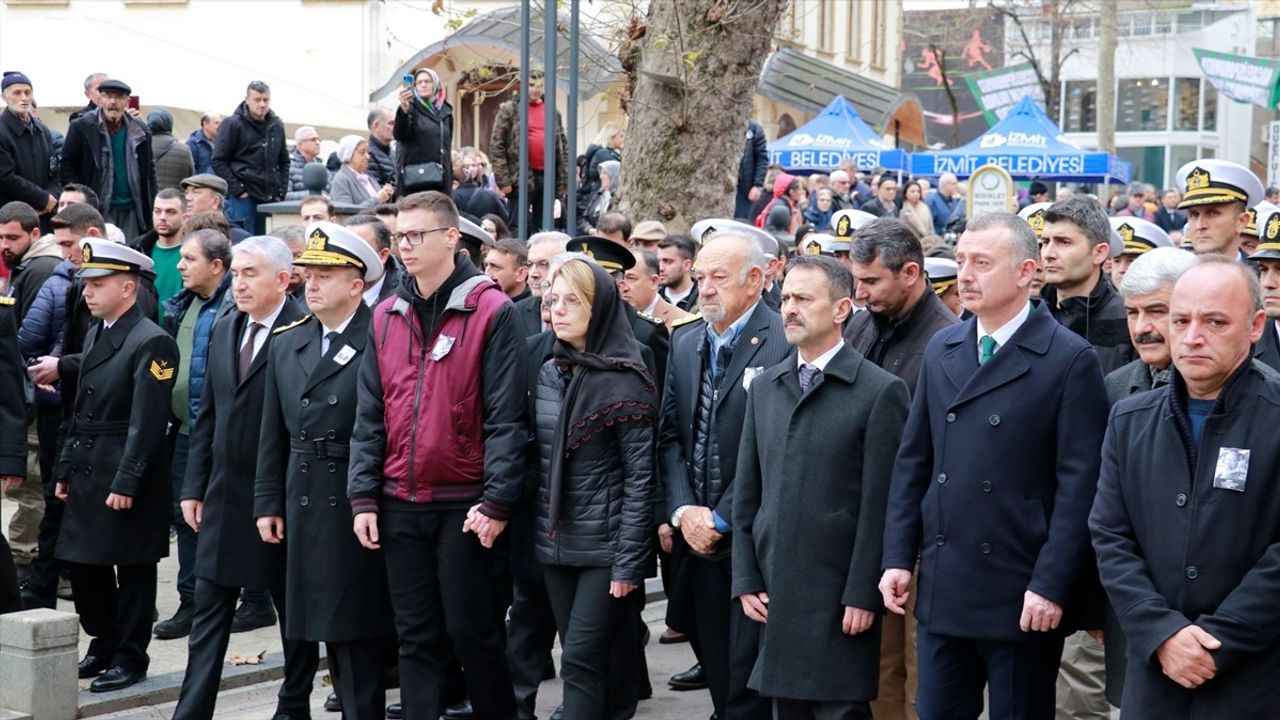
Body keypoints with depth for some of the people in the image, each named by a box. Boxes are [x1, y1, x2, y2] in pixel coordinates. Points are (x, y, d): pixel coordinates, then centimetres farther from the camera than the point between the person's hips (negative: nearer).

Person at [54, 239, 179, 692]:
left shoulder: (151, 342, -15)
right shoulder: (96, 335, 13)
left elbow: (146, 422, -18)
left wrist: (126, 482, -20)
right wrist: (66, 468, 15)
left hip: (126, 477, -9)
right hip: (88, 474, 9)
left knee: (133, 570, 3)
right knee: (81, 563, 13)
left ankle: (130, 659, 14)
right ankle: (104, 645, 29)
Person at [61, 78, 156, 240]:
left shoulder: (140, 130, 9)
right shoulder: (82, 127, -2)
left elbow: (149, 170, 16)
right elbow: (67, 166, 0)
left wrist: (152, 207, 7)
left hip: (132, 209, 4)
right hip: (98, 211, -3)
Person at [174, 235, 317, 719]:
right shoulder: (224, 329, 9)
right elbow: (208, 415, 14)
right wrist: (194, 486, 10)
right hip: (224, 496, 6)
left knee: (294, 611, 10)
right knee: (208, 613, 6)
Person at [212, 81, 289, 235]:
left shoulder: (277, 125, 14)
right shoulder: (232, 124, -3)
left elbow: (284, 161, 23)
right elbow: (218, 161, -5)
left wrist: (281, 190, 10)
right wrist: (236, 190, -11)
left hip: (270, 199, 5)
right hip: (242, 198, -5)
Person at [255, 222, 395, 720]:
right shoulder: (286, 343, 12)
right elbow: (274, 433, 13)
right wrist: (268, 502, 10)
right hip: (305, 506, 6)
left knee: (358, 628, -1)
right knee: (331, 629, 11)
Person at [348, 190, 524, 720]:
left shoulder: (491, 311, -8)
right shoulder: (386, 315, 8)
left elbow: (506, 417, -11)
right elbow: (370, 415, 9)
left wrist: (497, 501, -15)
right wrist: (363, 497, 2)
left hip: (463, 504, -5)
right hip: (399, 504, 5)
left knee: (470, 629, 4)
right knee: (416, 635, 10)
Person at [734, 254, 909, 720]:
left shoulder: (880, 392, -6)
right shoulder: (764, 388, 12)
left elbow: (879, 506, -9)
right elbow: (746, 493, 13)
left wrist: (862, 595, -12)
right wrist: (746, 580, 7)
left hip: (838, 598, -5)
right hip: (773, 596, 5)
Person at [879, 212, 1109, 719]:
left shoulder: (1069, 359, -8)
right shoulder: (941, 349, 10)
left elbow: (1079, 485, -11)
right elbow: (912, 461, 12)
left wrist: (1051, 585, -15)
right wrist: (898, 557, 5)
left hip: (1022, 596, -5)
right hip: (941, 588, 5)